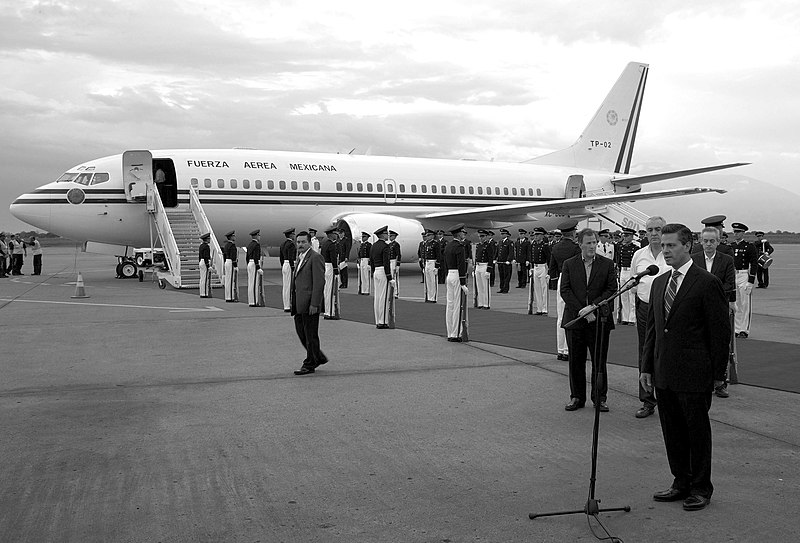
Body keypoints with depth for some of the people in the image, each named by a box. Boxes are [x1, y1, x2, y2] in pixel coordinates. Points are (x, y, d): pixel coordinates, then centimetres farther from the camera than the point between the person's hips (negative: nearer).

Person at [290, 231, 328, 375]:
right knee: (300, 331, 13)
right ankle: (319, 357, 27)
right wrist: (292, 300, 15)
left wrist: (314, 304, -21)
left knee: (310, 334, 0)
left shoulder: (315, 258, -12)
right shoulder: (300, 257, 17)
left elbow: (319, 282, -17)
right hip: (299, 304, 9)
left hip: (310, 303, -9)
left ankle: (310, 365, 9)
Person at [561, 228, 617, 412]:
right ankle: (576, 397, 19)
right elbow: (565, 291, -1)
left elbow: (612, 289, -1)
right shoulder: (569, 264, 6)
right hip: (575, 319, 1)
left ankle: (600, 398, 16)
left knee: (599, 361, 4)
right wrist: (582, 311, -11)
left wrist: (593, 306, -13)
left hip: (599, 319, -1)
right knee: (576, 361, 7)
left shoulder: (607, 264, 4)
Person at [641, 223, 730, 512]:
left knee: (697, 431, 6)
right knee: (672, 431, 13)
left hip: (694, 374, -6)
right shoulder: (659, 282, 12)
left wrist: (717, 373, -9)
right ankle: (681, 483, 27)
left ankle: (701, 488, 20)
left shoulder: (707, 283, -9)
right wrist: (647, 366, 11)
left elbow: (721, 330, -9)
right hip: (664, 374, 6)